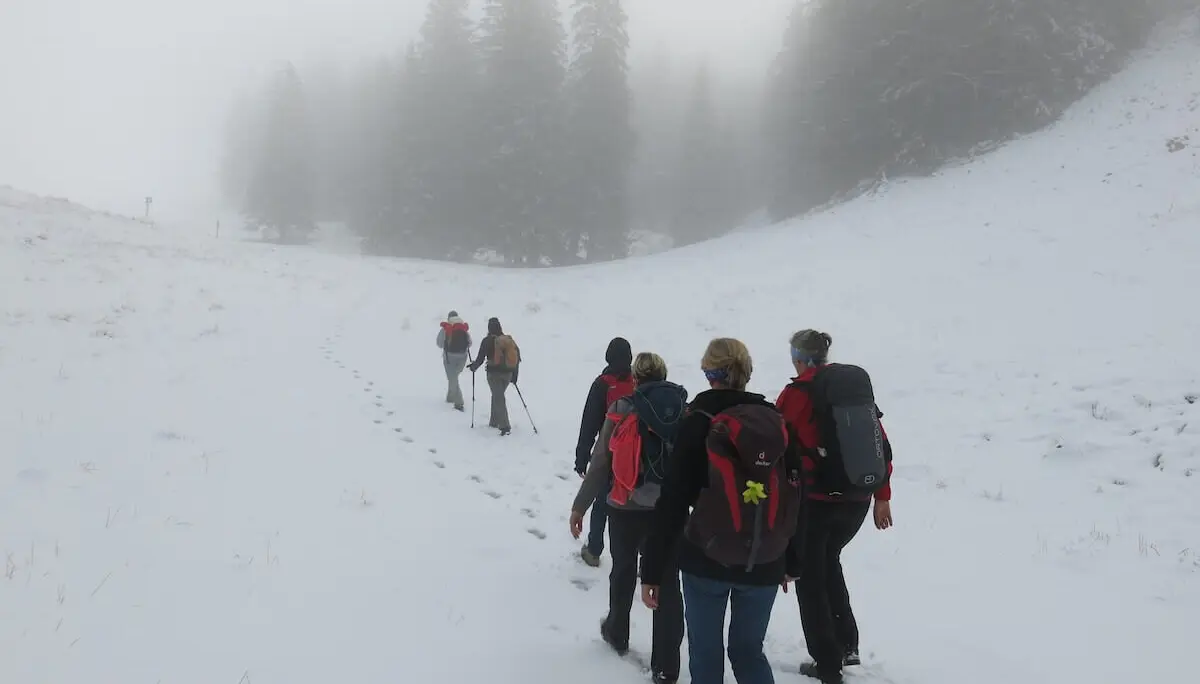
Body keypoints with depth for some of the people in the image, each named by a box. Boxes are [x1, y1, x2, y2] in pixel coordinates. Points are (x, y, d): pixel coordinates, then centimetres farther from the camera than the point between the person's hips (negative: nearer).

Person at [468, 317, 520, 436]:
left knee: (499, 399, -4)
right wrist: (514, 375, 14)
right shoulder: (509, 339, 4)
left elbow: (480, 359, -7)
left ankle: (505, 426, -15)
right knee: (497, 396, 22)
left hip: (494, 373, -5)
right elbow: (517, 357, 6)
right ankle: (494, 422, 30)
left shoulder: (487, 341, -8)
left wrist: (473, 367, 14)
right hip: (507, 374, 5)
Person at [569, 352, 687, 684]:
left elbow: (601, 463, -7)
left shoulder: (623, 409, -7)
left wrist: (580, 505, 2)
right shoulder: (685, 410, -1)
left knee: (624, 571, 21)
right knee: (666, 582, 5)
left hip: (626, 507, -1)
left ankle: (617, 633, 43)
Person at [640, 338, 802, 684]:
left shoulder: (698, 423, -8)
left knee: (705, 653, 13)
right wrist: (789, 562, 17)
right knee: (749, 649, 19)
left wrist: (652, 569, -5)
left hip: (706, 559, -3)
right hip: (763, 564, 3)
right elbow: (794, 498, 6)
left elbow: (672, 503, -10)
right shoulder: (776, 421, 1)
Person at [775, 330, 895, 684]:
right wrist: (882, 497, 14)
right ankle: (847, 645, 27)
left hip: (813, 500, -6)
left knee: (809, 576, 10)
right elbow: (881, 445, 8)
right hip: (857, 499, 6)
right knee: (828, 562, 27)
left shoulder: (796, 394, -10)